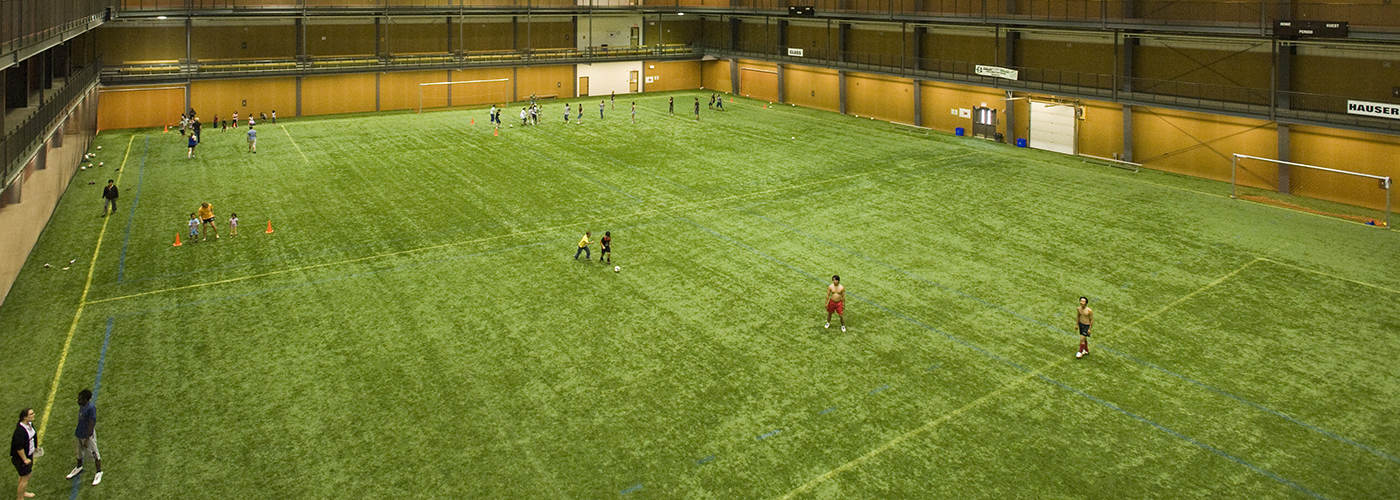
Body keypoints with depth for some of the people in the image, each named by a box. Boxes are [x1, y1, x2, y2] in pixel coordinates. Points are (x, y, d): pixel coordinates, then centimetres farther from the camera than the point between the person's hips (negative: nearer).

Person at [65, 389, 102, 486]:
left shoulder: (91, 408, -26)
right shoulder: (82, 406, 0)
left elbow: (91, 424, -24)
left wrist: (87, 439, -22)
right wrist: (76, 431, 23)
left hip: (88, 435, -8)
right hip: (80, 434, 8)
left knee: (94, 454, 5)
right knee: (79, 452, 25)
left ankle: (99, 472, 20)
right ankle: (79, 468, 48)